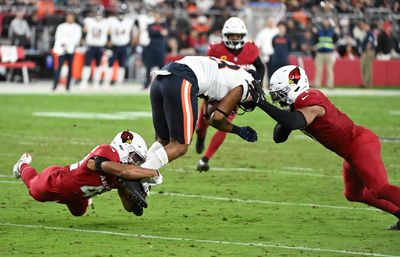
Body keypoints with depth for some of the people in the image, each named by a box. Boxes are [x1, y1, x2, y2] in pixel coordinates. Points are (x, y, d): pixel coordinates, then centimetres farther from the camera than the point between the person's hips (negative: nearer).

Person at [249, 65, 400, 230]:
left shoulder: (309, 103, -21)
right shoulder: (298, 104, 9)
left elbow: (294, 123, -42)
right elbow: (279, 138, 9)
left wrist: (262, 103, -40)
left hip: (361, 144, -10)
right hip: (352, 152, 10)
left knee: (380, 189, -24)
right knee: (354, 194, 21)